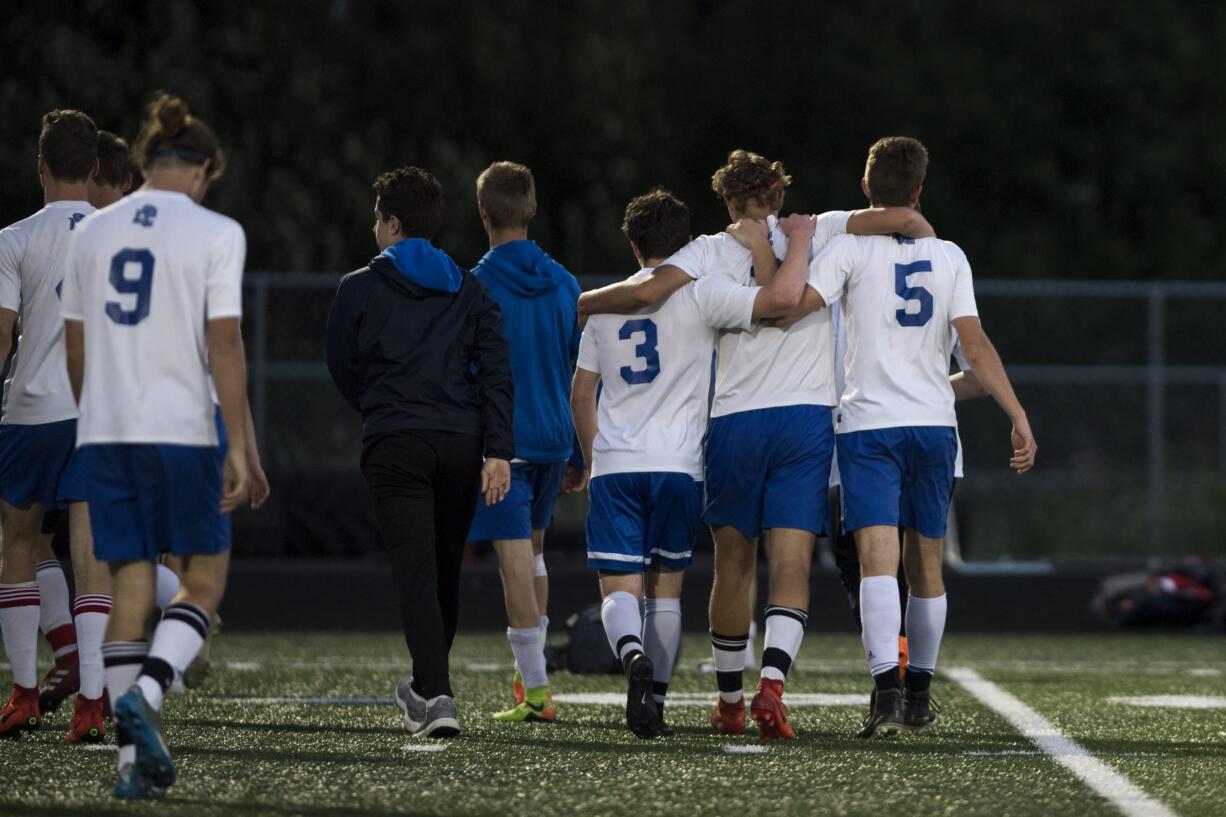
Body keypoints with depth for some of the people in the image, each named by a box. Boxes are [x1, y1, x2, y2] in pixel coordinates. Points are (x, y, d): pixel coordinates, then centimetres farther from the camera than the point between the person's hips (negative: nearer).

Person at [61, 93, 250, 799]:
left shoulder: (93, 233, 9)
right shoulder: (215, 233, -5)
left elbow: (76, 346, 13)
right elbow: (224, 345, -11)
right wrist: (239, 448, -9)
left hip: (104, 431, 4)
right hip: (181, 431, -4)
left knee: (132, 589, 7)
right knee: (206, 581, 8)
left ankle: (134, 761, 3)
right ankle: (145, 694, -17)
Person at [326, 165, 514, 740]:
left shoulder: (359, 289, 4)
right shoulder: (470, 290, 13)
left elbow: (342, 370, 12)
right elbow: (496, 370, 2)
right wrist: (499, 450, -2)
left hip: (394, 443, -4)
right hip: (462, 443, 4)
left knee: (415, 569, -10)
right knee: (446, 570, 17)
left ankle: (436, 697, -24)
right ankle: (427, 686, 32)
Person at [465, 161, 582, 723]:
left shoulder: (475, 287, -9)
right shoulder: (564, 285, 6)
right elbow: (582, 375, 11)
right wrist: (581, 457, 18)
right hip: (553, 439, 5)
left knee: (516, 560, -6)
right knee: (532, 550, 20)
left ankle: (536, 690, -9)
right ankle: (529, 674, 24)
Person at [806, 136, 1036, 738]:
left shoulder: (849, 249, -1)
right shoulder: (949, 257, 8)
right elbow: (976, 347, 1)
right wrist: (1019, 418, 2)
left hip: (868, 424, -3)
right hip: (935, 423, 3)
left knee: (878, 559, -15)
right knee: (926, 567, 15)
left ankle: (886, 690, -32)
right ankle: (919, 697, 25)